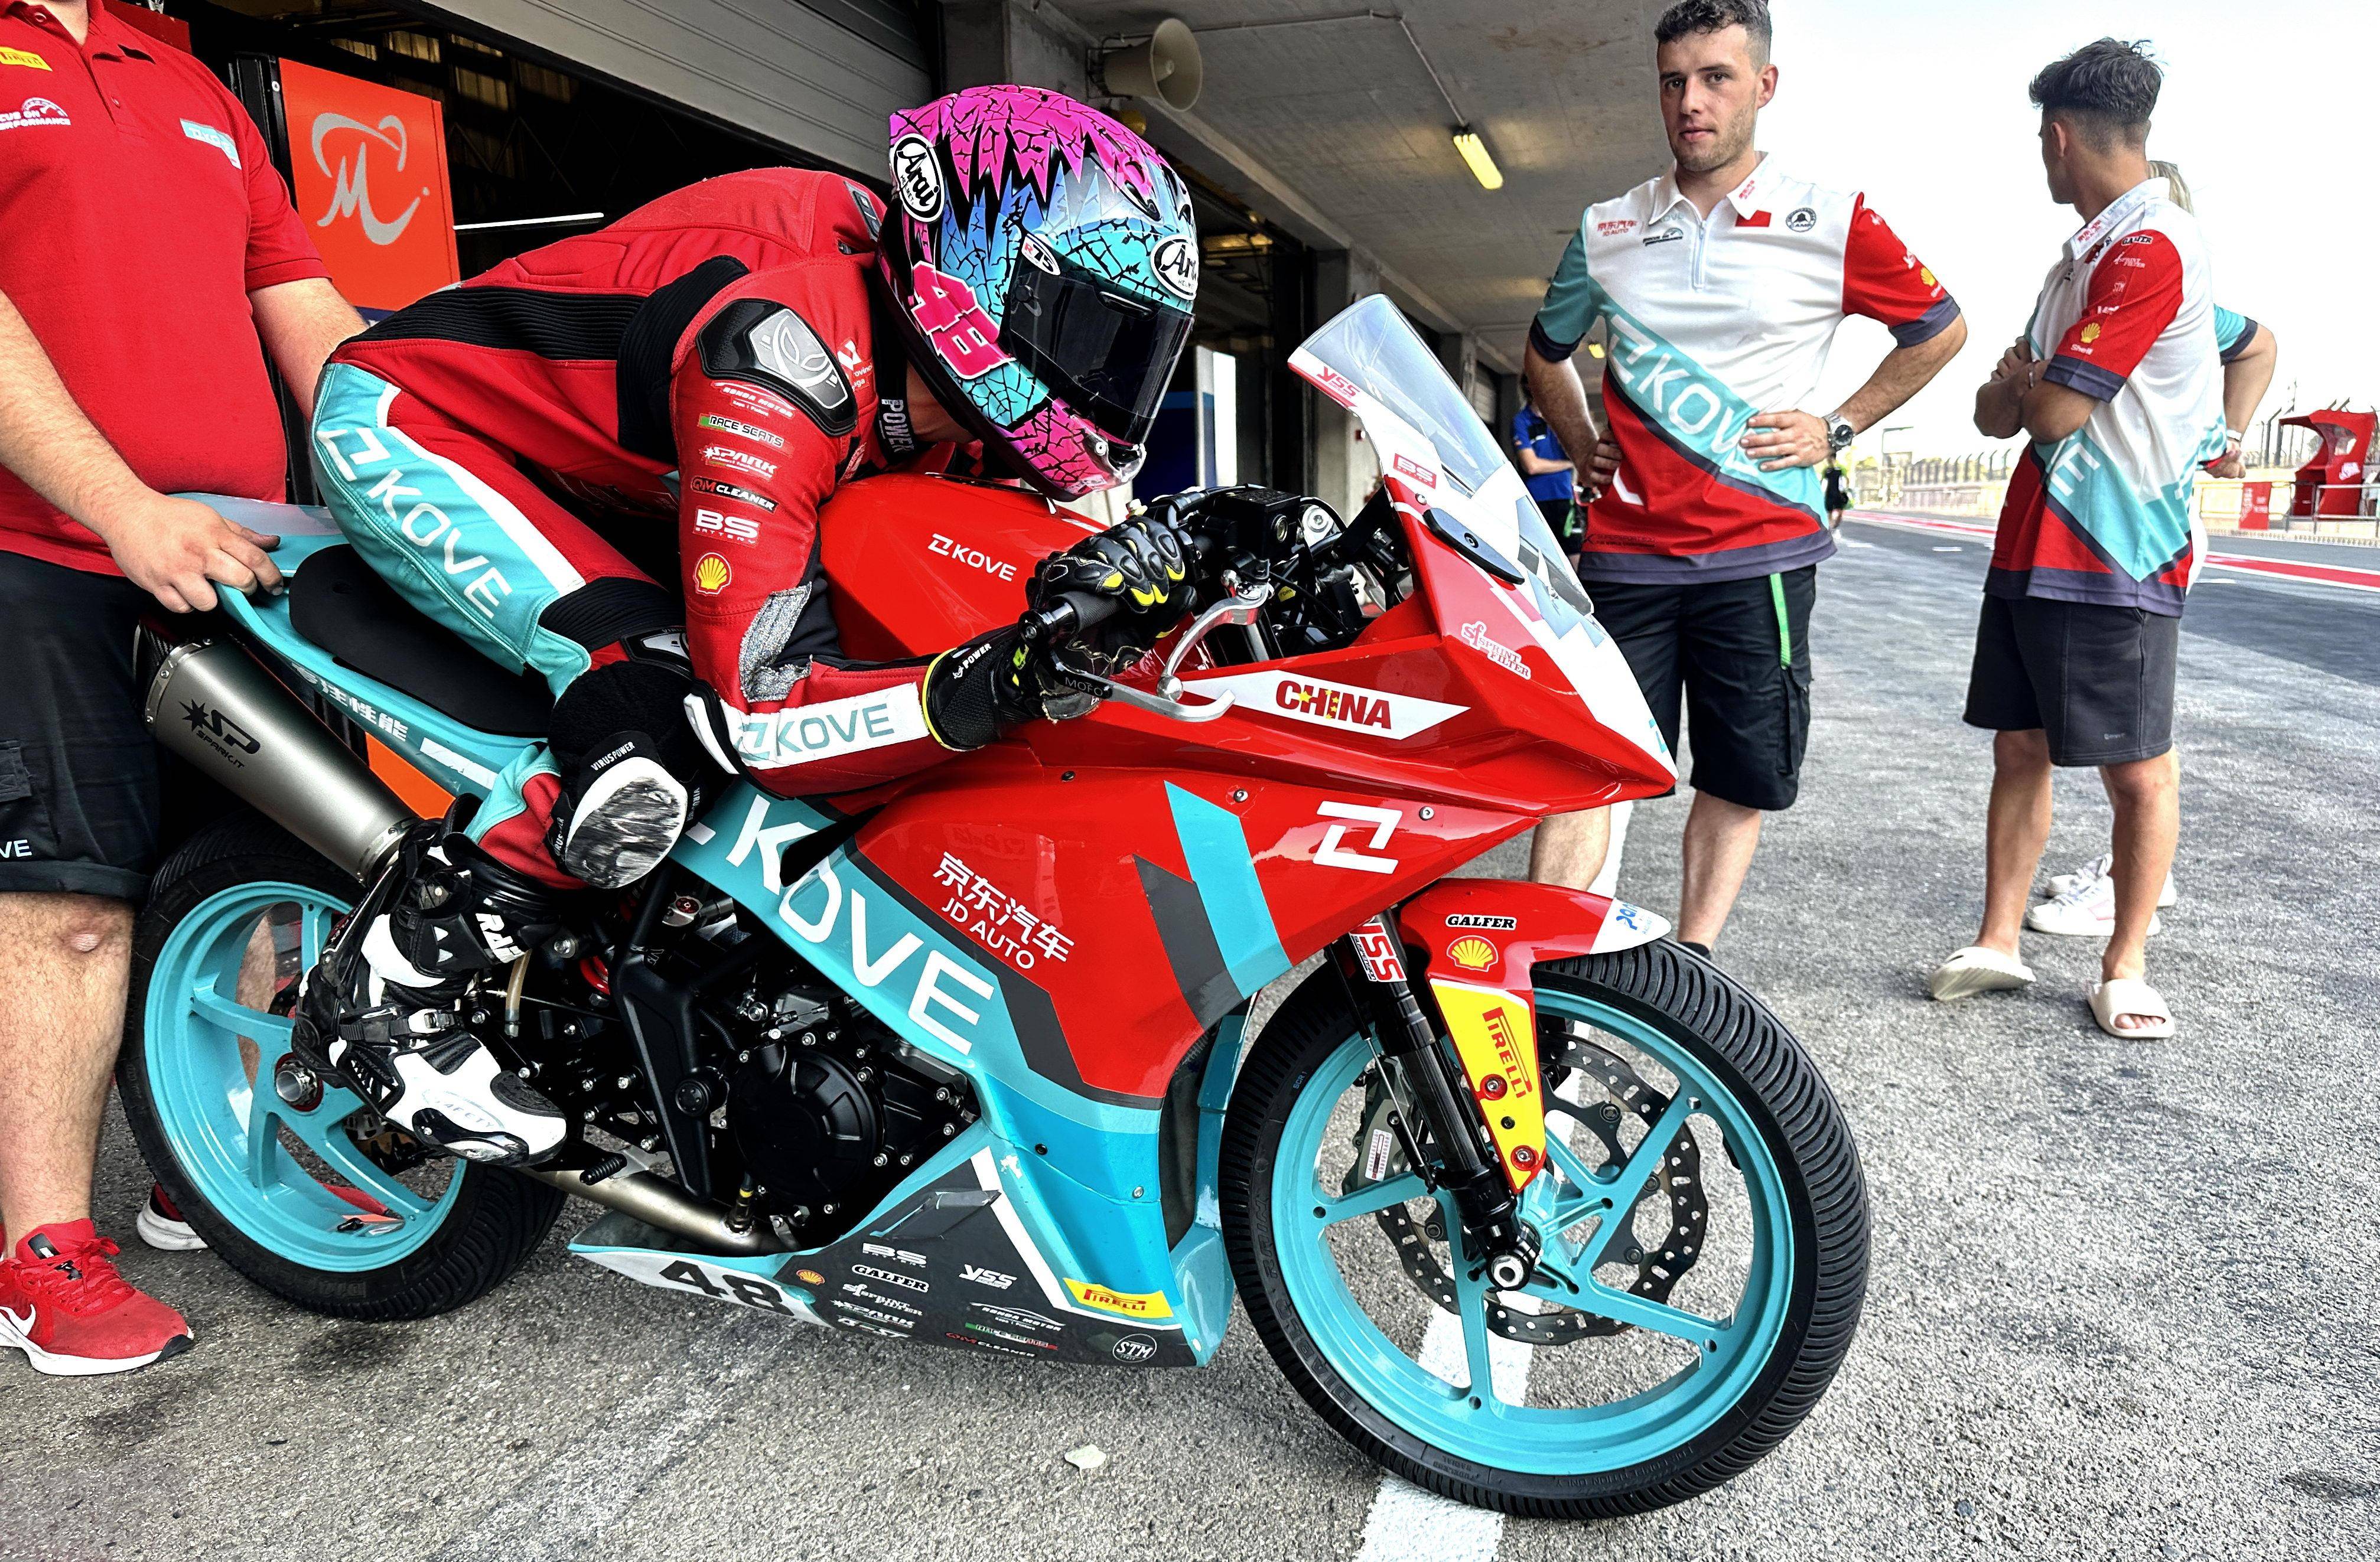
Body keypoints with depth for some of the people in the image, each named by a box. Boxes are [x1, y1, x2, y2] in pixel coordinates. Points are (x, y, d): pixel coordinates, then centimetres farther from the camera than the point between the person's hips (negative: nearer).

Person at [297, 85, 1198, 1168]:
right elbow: (764, 712, -41)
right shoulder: (787, 356, -37)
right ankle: (383, 993, -11)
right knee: (670, 704, -31)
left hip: (573, 473, 9)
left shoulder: (923, 365, -11)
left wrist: (1187, 549, -17)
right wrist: (1004, 684, -54)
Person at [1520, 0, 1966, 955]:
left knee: (1742, 780, 5)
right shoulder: (1605, 231, 9)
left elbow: (1940, 331, 15)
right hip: (1625, 548, 1)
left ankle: (1687, 971, 18)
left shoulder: (1833, 226, 2)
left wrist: (1837, 428, 5)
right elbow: (1546, 353, 26)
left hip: (1762, 553, 0)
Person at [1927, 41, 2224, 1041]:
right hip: (2032, 548, 9)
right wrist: (2017, 388, -2)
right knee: (2020, 748, 9)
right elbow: (1998, 412, 19)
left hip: (2116, 558, -9)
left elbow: (2054, 411, -18)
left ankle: (2125, 967, 12)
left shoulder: (2151, 249, -13)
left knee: (2138, 771, 1)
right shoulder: (2086, 254, 19)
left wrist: (2024, 381, 2)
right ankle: (1998, 943, 16)